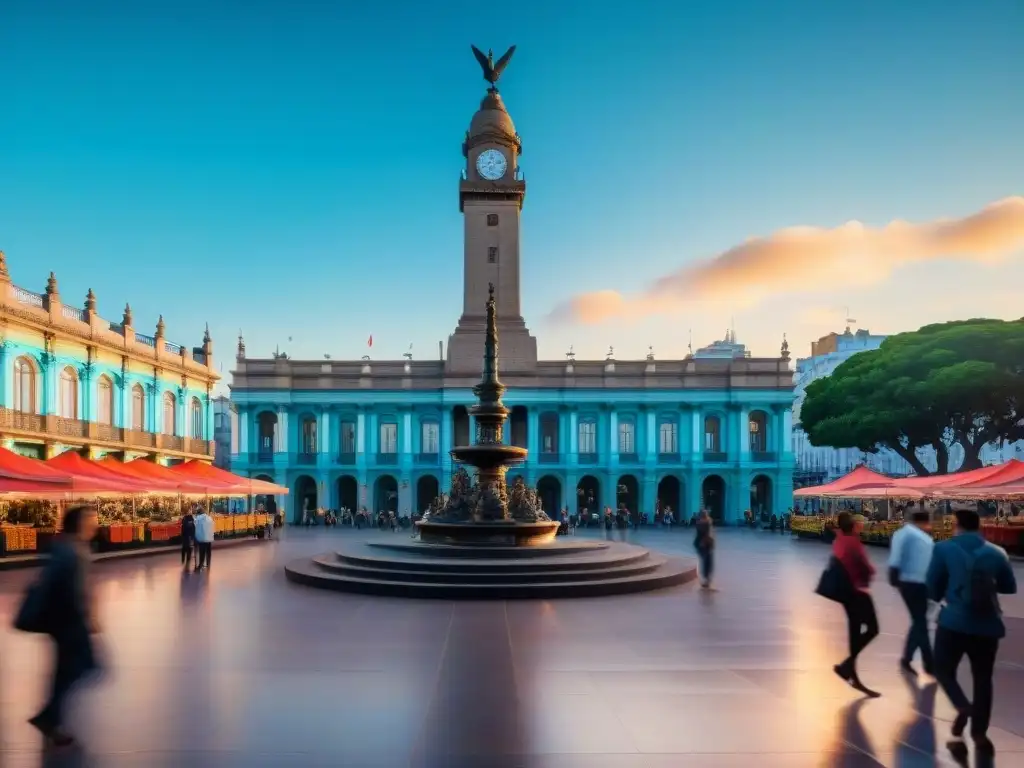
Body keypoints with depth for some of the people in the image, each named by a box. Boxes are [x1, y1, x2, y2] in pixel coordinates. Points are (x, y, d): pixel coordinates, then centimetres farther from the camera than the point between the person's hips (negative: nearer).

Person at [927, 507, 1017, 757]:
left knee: (944, 670, 12)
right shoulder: (997, 552, 3)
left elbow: (932, 587, -2)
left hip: (954, 621, -3)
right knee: (982, 678, 16)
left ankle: (963, 707, -15)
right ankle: (979, 733, 16)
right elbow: (1010, 587, 12)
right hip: (987, 624, 3)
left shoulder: (943, 549, -4)